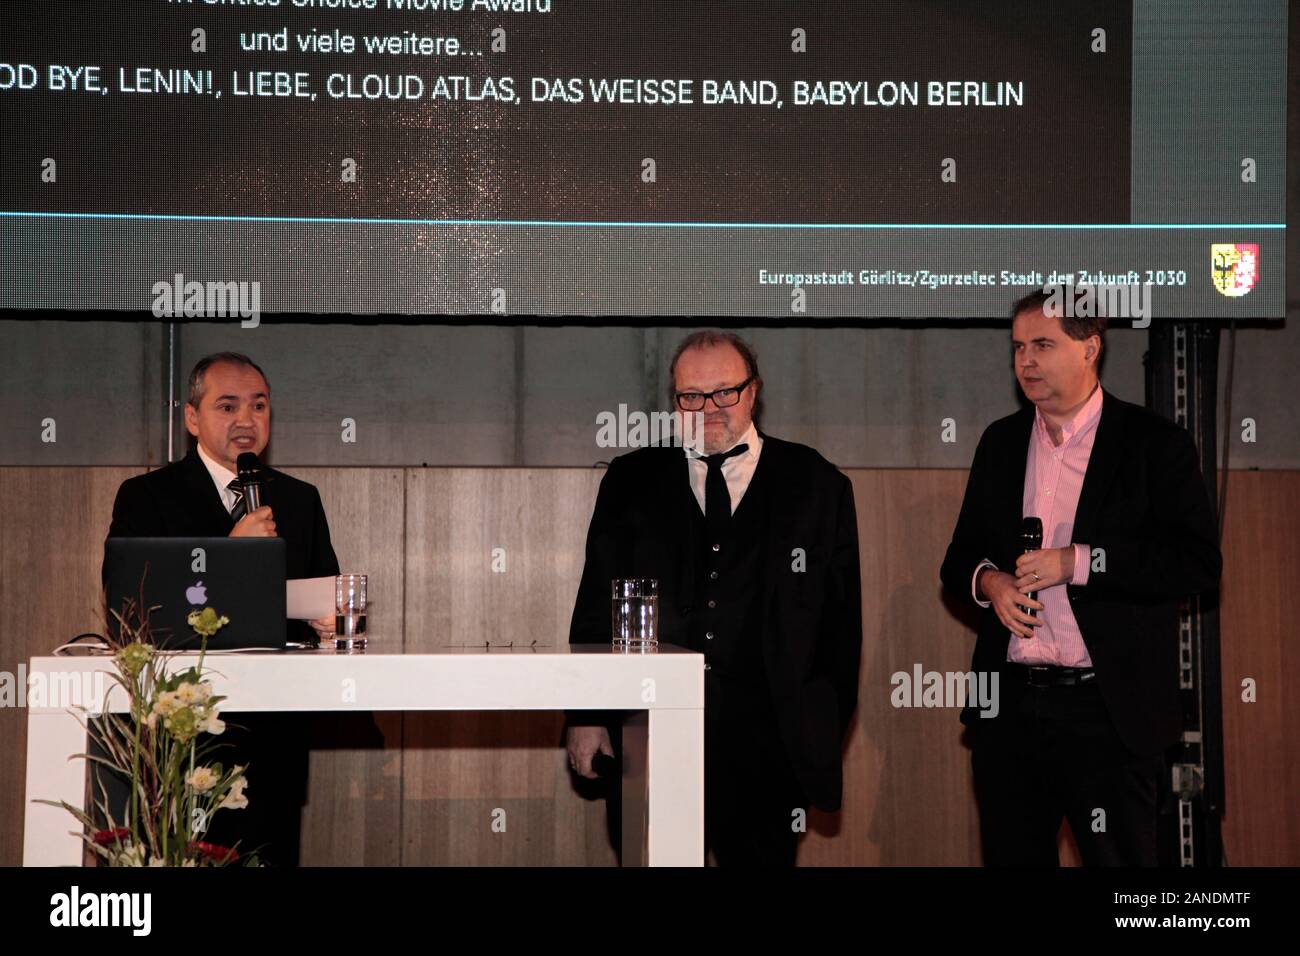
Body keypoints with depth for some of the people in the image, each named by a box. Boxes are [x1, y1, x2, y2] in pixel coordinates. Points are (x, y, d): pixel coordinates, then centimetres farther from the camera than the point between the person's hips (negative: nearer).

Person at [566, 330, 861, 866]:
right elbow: (596, 605, 9)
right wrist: (586, 713, 1)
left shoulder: (816, 486, 6)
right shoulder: (631, 482, 9)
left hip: (766, 741, -1)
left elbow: (840, 617, 6)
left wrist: (826, 730, 2)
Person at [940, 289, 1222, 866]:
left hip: (1110, 710, -4)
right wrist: (987, 580, -6)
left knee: (1117, 858, 1)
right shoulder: (1000, 442, 12)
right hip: (1008, 704, 5)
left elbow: (1199, 561, -10)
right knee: (1011, 856, 10)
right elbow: (960, 557, 18)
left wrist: (1079, 561, -18)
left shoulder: (1154, 444, -3)